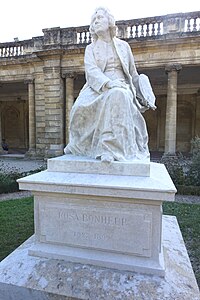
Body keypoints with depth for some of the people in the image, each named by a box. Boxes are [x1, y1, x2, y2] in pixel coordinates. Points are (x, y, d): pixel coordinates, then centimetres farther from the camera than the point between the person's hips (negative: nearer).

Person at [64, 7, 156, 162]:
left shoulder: (123, 45, 18)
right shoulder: (90, 49, 16)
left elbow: (133, 74, 20)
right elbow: (91, 70, -4)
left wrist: (144, 97, 18)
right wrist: (108, 82, -25)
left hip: (121, 87, 0)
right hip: (97, 88, 1)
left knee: (117, 96, -38)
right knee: (81, 106, -30)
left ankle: (110, 147, -41)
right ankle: (79, 144, -4)